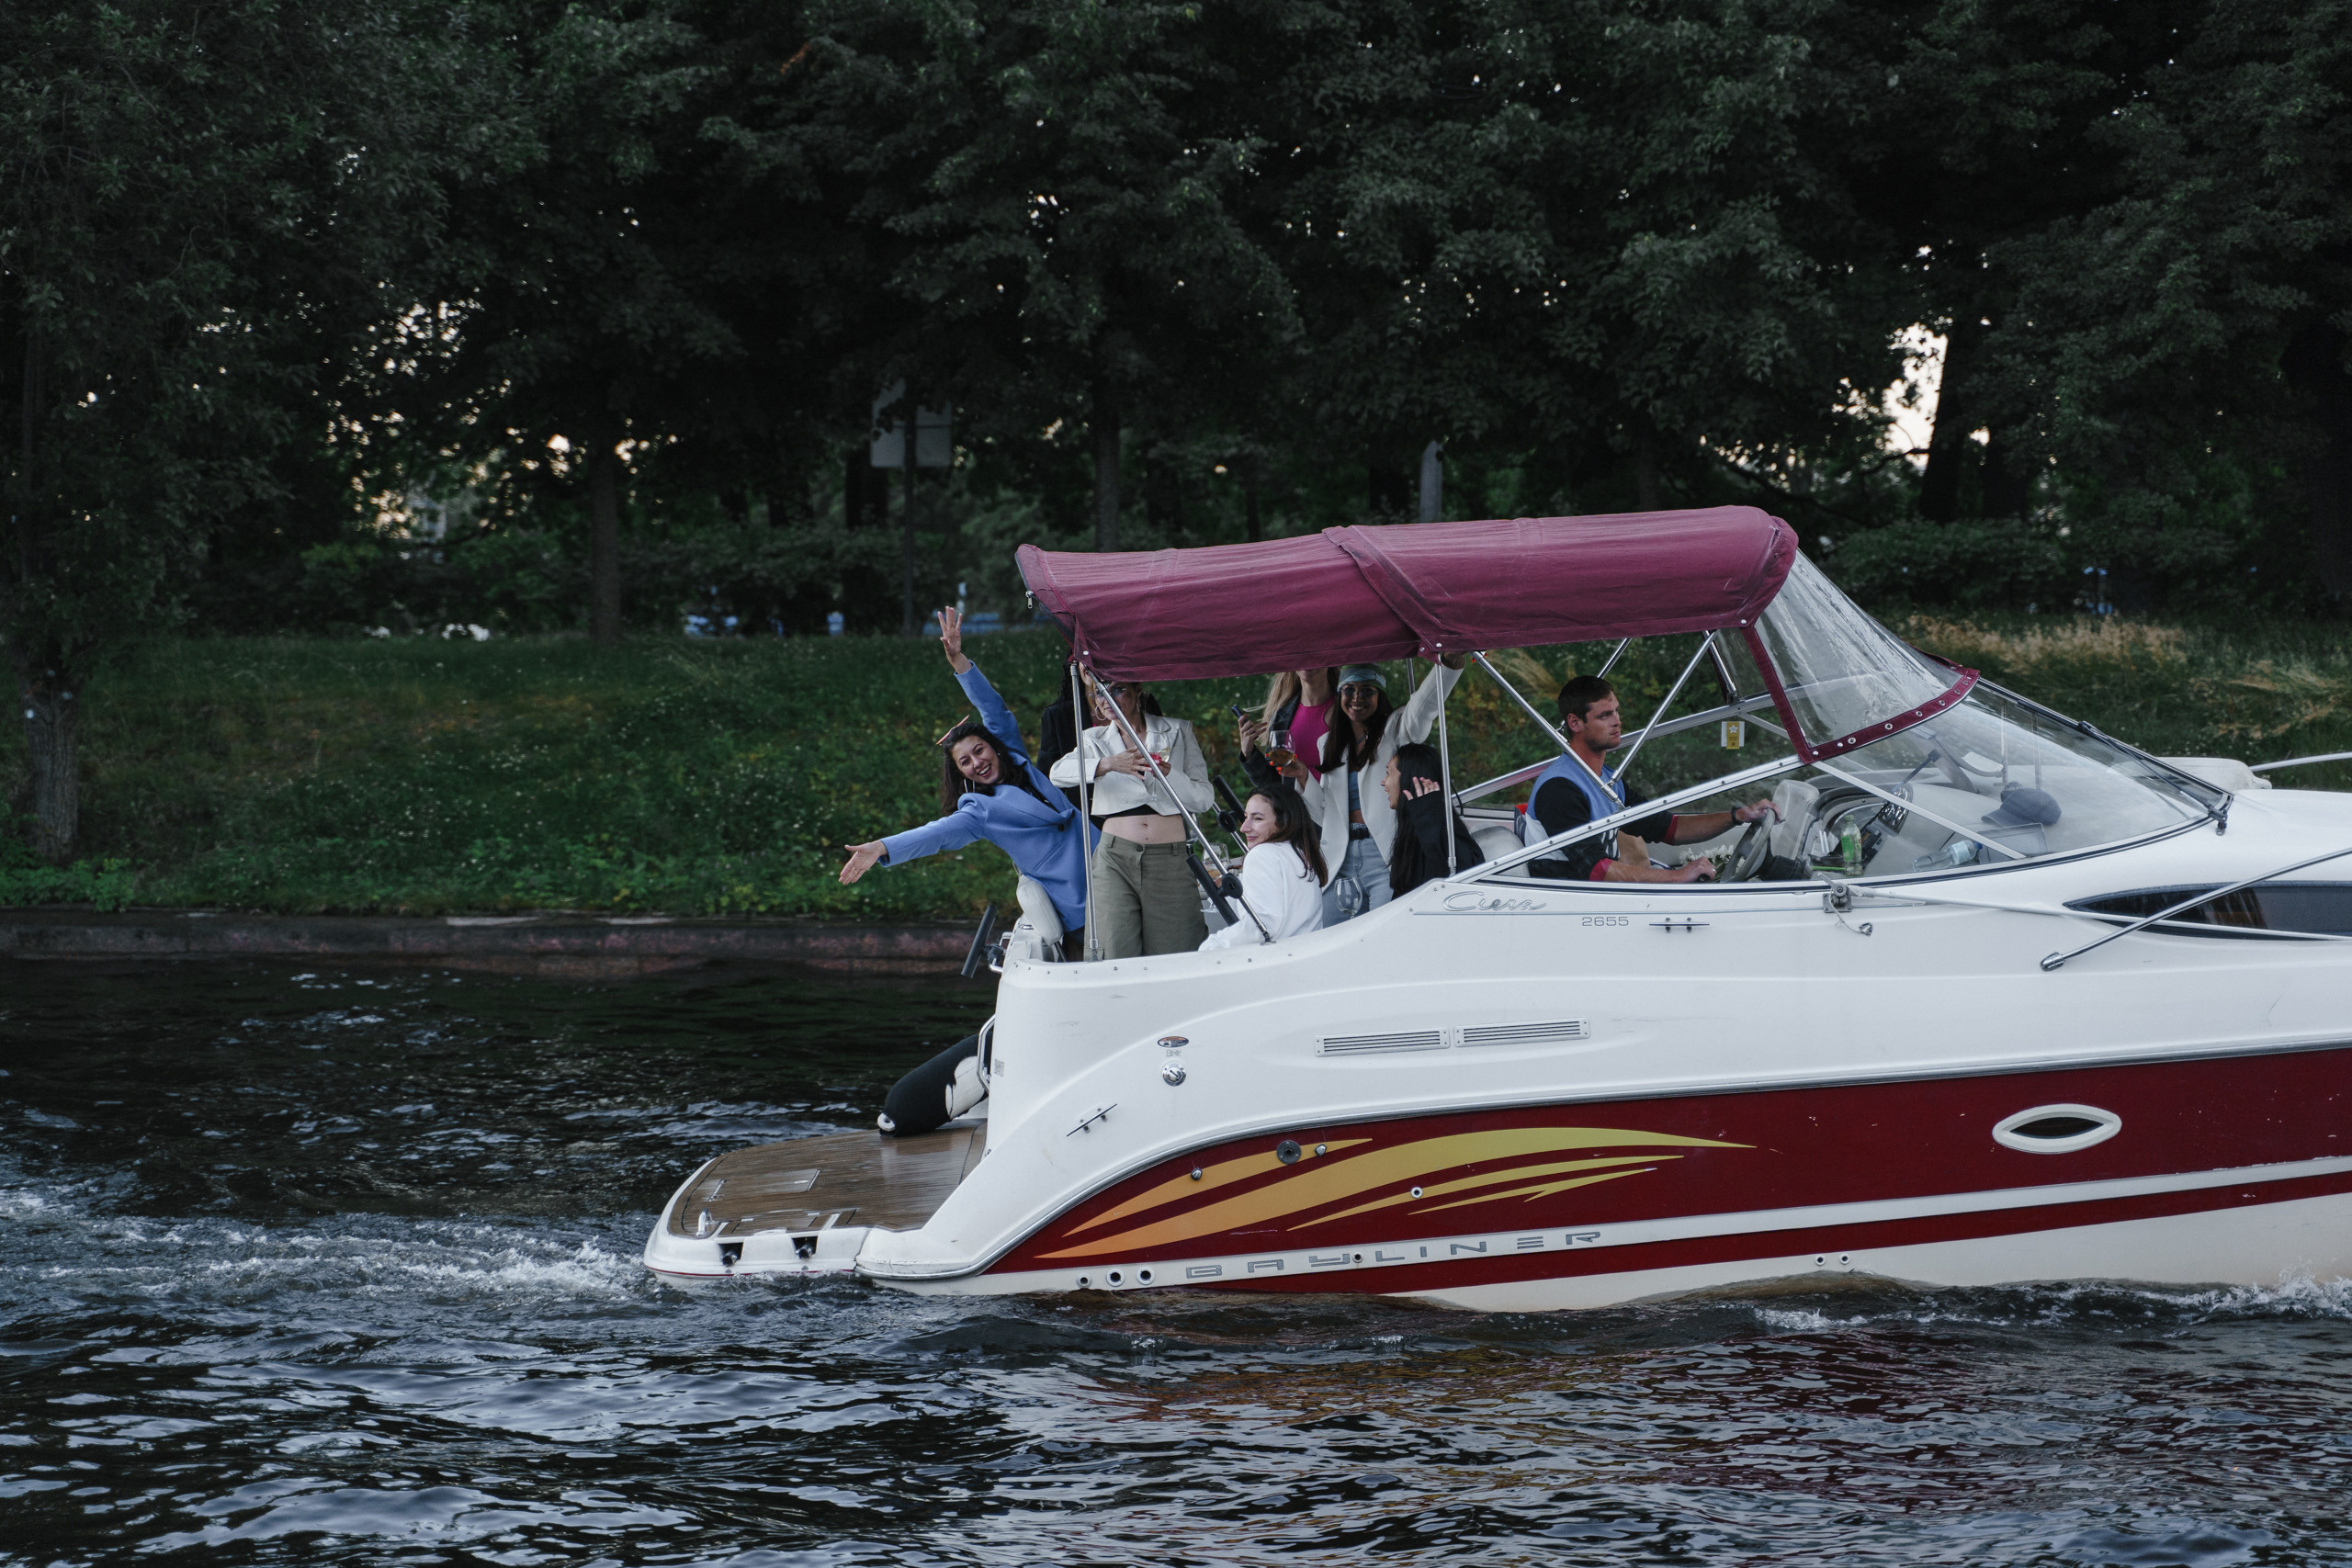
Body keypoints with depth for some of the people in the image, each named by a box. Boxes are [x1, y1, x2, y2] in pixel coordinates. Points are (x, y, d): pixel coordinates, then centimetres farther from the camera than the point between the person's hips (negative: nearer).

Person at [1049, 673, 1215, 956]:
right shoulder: (1096, 740, 16)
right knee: (1118, 957, -11)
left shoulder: (1177, 732, 14)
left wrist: (1168, 773, -12)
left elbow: (1204, 797, 6)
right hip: (1116, 858, 1)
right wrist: (1108, 764, -22)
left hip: (1170, 861, -1)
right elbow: (1059, 772, -7)